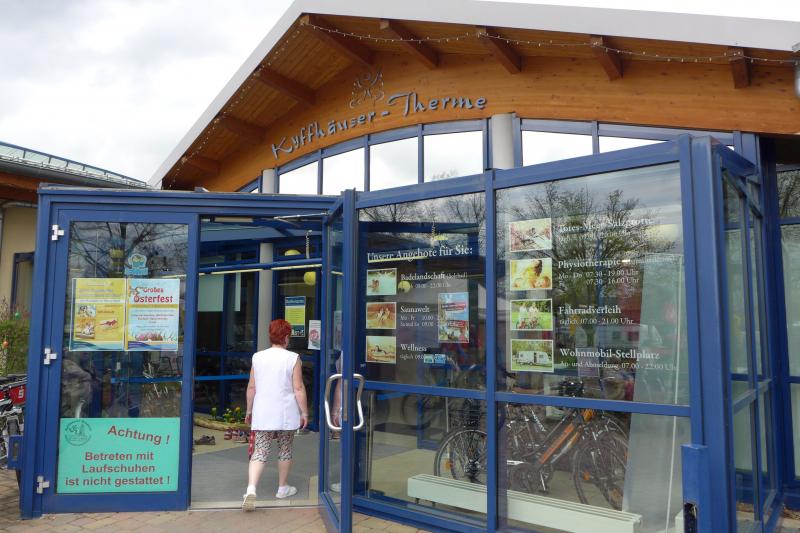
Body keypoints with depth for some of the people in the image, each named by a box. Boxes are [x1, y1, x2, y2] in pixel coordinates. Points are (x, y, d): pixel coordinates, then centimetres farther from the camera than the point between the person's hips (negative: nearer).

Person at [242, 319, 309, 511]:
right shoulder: (293, 359, -9)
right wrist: (304, 412, -1)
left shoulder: (257, 357, 1)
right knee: (285, 450, 15)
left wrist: (249, 410, 17)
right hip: (286, 414, -2)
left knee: (259, 452, 2)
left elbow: (251, 387, 6)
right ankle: (282, 488, 27)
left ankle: (251, 489, -16)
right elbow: (298, 389, -10)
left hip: (262, 414, 2)